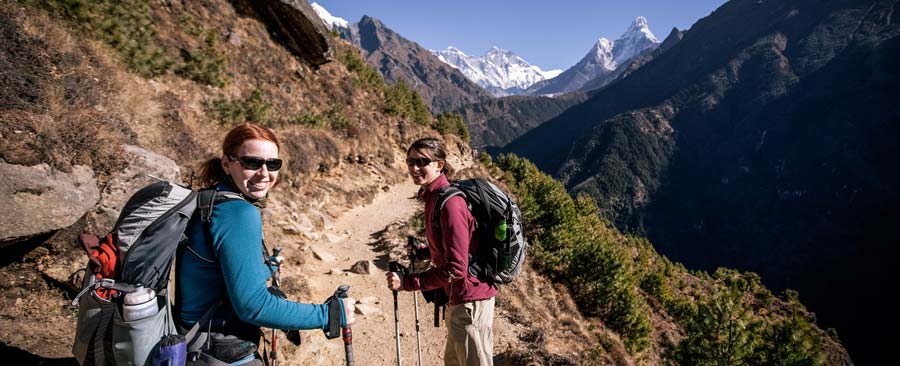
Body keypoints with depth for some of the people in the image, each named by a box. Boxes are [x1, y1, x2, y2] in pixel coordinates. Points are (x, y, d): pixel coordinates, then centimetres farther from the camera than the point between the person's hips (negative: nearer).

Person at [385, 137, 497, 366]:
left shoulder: (450, 203, -23)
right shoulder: (434, 197, 6)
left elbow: (455, 269, -26)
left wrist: (406, 283, -24)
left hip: (469, 299, -10)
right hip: (457, 297, 10)